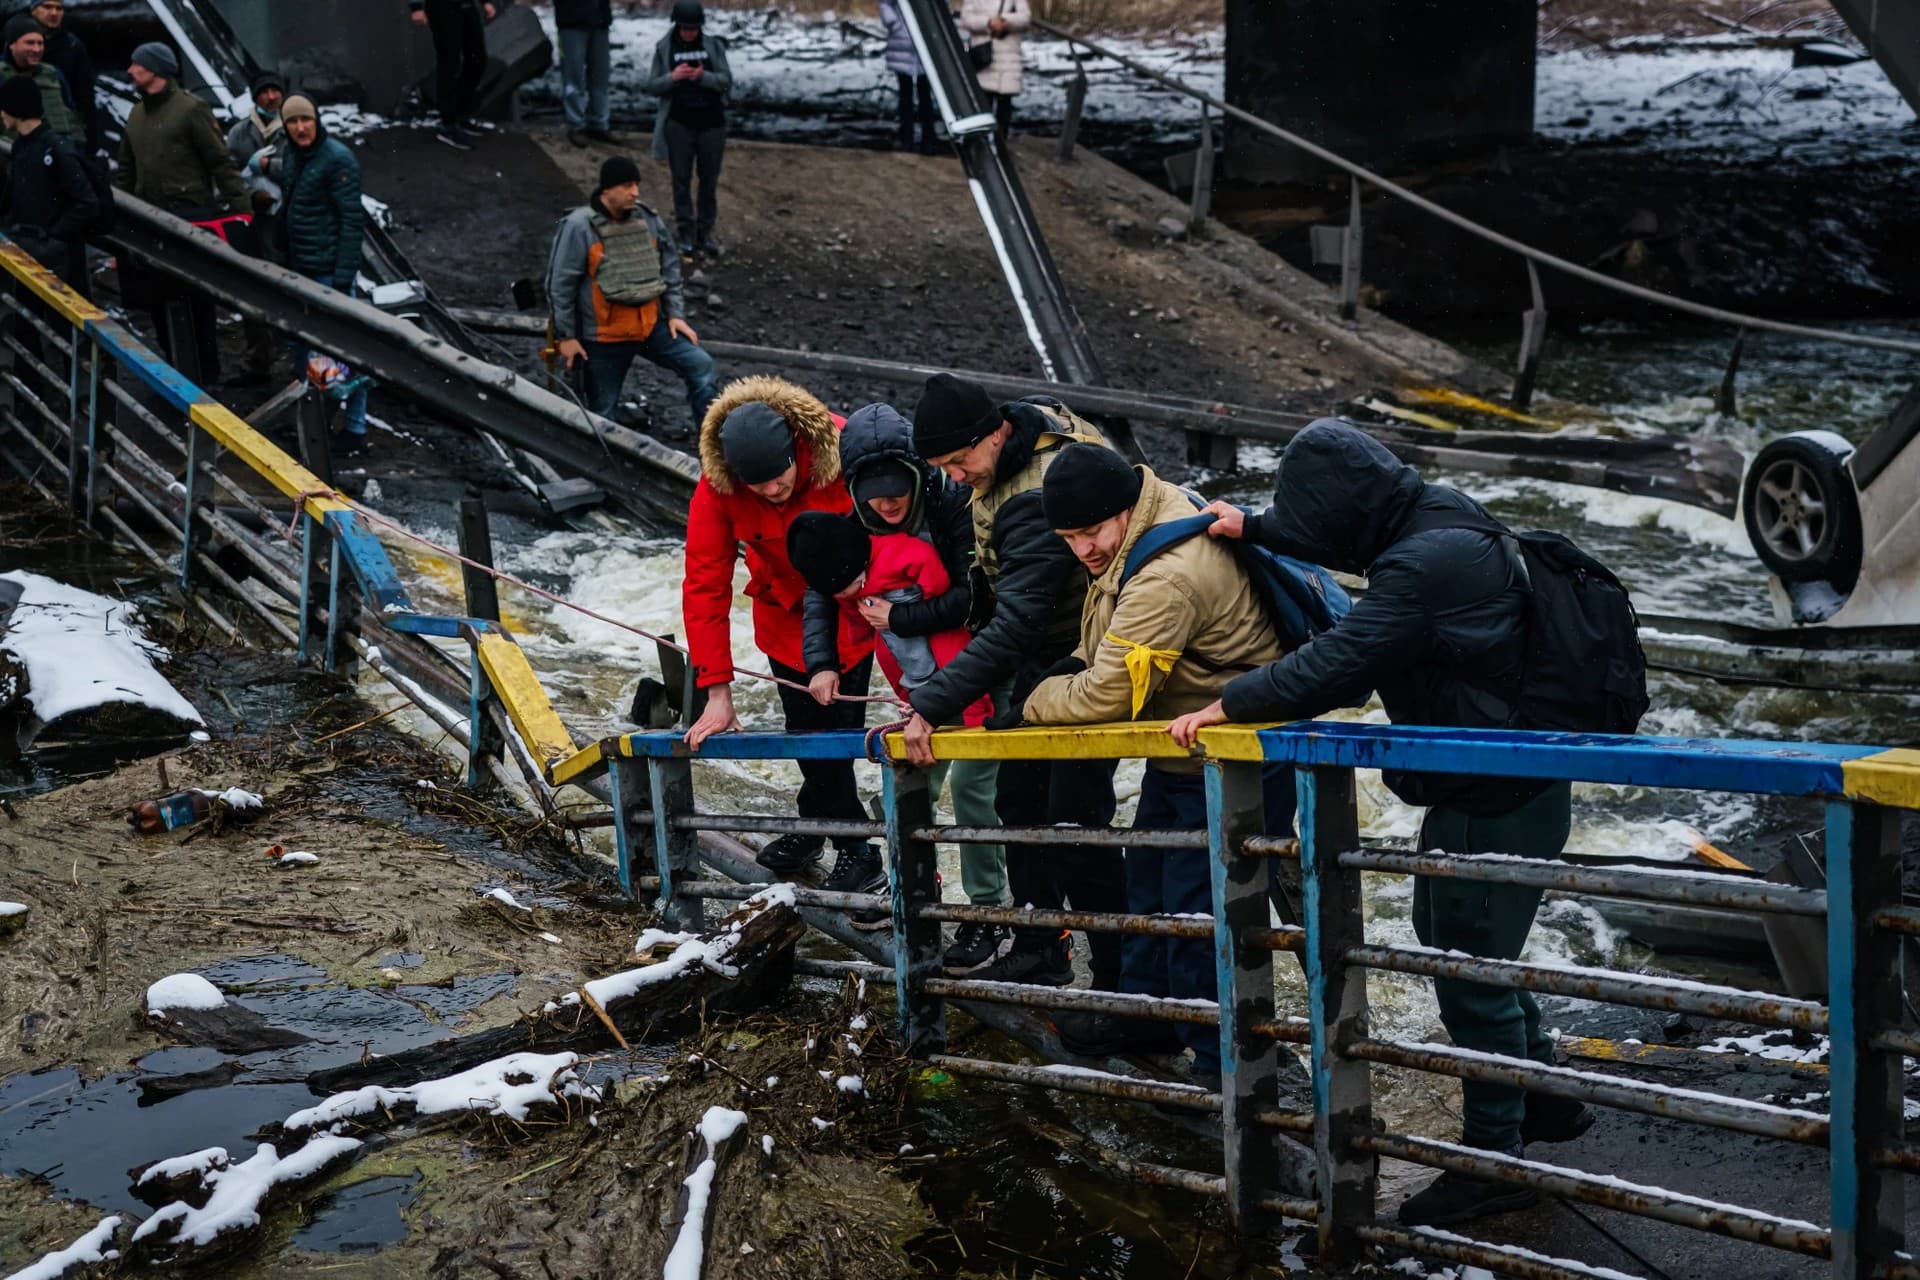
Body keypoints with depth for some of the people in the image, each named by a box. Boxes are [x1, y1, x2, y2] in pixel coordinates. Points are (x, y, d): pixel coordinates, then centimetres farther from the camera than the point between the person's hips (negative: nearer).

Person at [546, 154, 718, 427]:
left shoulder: (648, 220, -1)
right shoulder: (579, 227, -16)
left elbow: (670, 268, 10)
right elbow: (561, 285, -11)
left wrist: (675, 314, 3)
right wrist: (567, 335, -9)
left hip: (652, 324, 4)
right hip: (603, 335, -4)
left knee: (700, 366, -11)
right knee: (601, 413, 5)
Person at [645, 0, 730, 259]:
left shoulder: (713, 45, 0)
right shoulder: (665, 48, -2)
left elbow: (727, 81, -4)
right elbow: (651, 86, -1)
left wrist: (703, 76, -21)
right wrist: (672, 77, -20)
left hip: (711, 123, 1)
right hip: (679, 124, -1)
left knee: (710, 179, 7)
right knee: (681, 179, 4)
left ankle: (705, 232, 16)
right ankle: (686, 231, 12)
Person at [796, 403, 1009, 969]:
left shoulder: (955, 504, -25)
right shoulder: (860, 523, -6)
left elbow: (972, 597, -28)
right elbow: (824, 590, 1)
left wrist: (899, 618, -24)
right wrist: (820, 662, -13)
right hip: (925, 673, 7)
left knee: (970, 778, -11)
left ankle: (988, 914, -1)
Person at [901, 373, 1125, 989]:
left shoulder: (1041, 498, -34)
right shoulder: (1029, 420, -4)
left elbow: (1014, 624, -38)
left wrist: (932, 705, -41)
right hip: (1034, 661, 10)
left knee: (1073, 820, -10)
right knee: (1018, 799, 14)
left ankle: (1121, 977, -1)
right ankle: (1037, 953, 26)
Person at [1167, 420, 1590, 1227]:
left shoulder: (1423, 569, -30)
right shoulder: (1437, 517, 2)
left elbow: (1332, 668, -29)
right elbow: (1354, 542, 23)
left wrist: (1229, 703, -18)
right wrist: (1255, 529, 21)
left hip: (1495, 806, -11)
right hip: (1484, 789, 11)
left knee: (1471, 977, 1)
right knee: (1445, 935, 24)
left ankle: (1494, 1161, 16)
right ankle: (1546, 1097, 37)